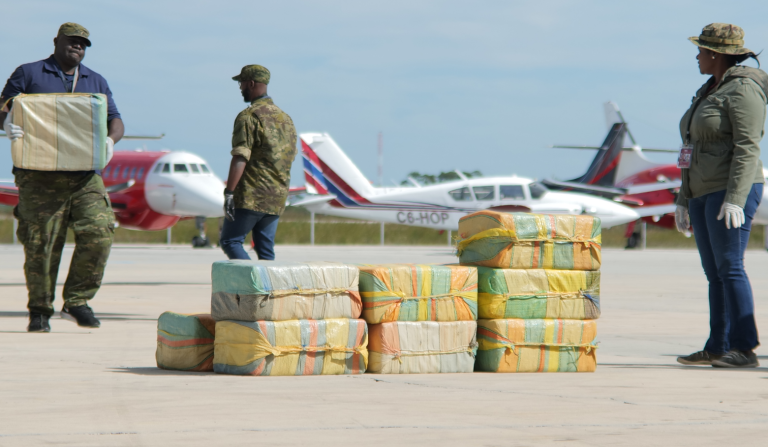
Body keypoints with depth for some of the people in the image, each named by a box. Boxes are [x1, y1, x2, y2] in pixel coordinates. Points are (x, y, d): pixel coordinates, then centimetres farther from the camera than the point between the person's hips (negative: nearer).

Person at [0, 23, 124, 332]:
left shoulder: (96, 82, 21)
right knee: (40, 242, -5)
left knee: (98, 231, -14)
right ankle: (39, 311, 8)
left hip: (85, 177, 3)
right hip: (40, 178, -3)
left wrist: (110, 140, -6)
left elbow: (115, 120, 17)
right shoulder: (28, 74, 11)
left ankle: (77, 301, -2)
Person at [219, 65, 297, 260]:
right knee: (265, 249, 10)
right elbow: (290, 157, 20)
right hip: (277, 198, 7)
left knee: (230, 241, 0)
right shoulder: (285, 118, 15)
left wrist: (229, 192, -19)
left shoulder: (249, 116, -10)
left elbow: (240, 158, -18)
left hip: (251, 196, -7)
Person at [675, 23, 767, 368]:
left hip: (732, 193, -10)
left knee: (729, 268, -14)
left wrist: (734, 199, -25)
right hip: (704, 194, 10)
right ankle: (718, 348, 9)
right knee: (714, 272, 8)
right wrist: (684, 200, 21)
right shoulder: (709, 92, 18)